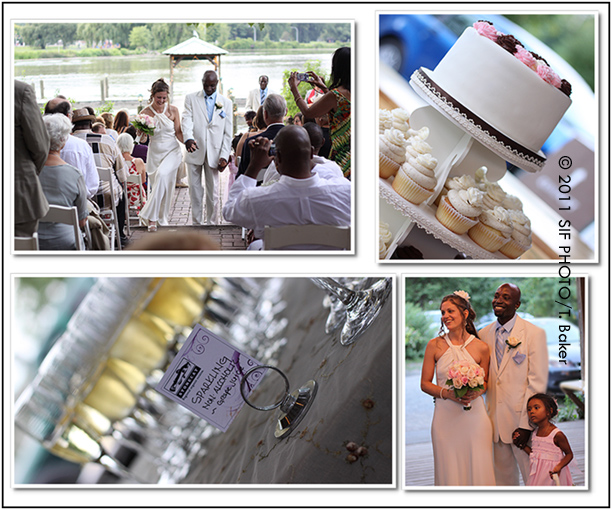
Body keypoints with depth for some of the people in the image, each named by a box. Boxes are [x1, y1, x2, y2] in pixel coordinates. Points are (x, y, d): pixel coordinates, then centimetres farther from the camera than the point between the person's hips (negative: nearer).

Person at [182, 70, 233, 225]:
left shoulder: (226, 103, 8)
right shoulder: (191, 99, 7)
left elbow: (228, 133, 5)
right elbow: (187, 120, -9)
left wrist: (224, 156, -4)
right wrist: (188, 138, -29)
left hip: (214, 153, 0)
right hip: (195, 150, 0)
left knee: (213, 191, 0)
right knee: (194, 189, 3)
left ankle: (211, 224, 8)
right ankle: (196, 224, 11)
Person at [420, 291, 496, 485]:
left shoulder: (481, 347, 1)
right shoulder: (435, 345, 2)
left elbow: (485, 382, 12)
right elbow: (425, 383, 5)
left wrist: (476, 392, -10)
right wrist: (447, 393, -12)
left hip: (474, 415, 0)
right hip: (445, 416, 0)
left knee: (477, 468, 0)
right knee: (449, 470, 3)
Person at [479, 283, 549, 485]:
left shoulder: (535, 333, -7)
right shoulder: (484, 335, 8)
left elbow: (537, 383, -11)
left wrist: (526, 425, -15)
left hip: (523, 417, -4)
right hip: (495, 420, 5)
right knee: (503, 477, 13)